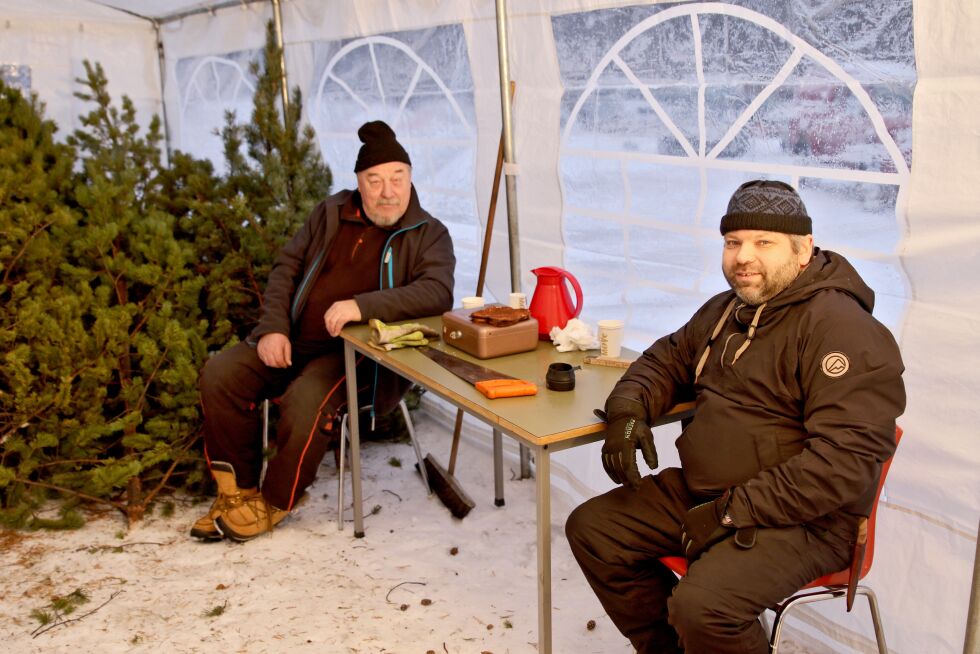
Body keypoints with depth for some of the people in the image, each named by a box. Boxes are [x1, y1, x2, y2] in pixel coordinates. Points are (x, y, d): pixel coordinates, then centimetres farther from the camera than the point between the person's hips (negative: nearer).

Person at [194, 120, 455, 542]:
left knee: (307, 399, -33)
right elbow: (287, 266, 13)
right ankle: (238, 490, 0)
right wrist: (274, 328, -4)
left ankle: (274, 504, -8)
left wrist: (364, 305, -32)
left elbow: (438, 292, -19)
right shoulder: (332, 213, 13)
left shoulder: (428, 235, -1)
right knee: (219, 373, -14)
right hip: (295, 341, 5)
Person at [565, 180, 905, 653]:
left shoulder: (843, 329, -17)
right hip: (700, 492, 9)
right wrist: (628, 408, -1)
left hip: (799, 517, -8)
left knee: (703, 605, -31)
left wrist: (733, 510, -23)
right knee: (590, 529, 2)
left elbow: (846, 462, -23)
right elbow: (668, 358, 22)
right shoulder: (725, 309, 11)